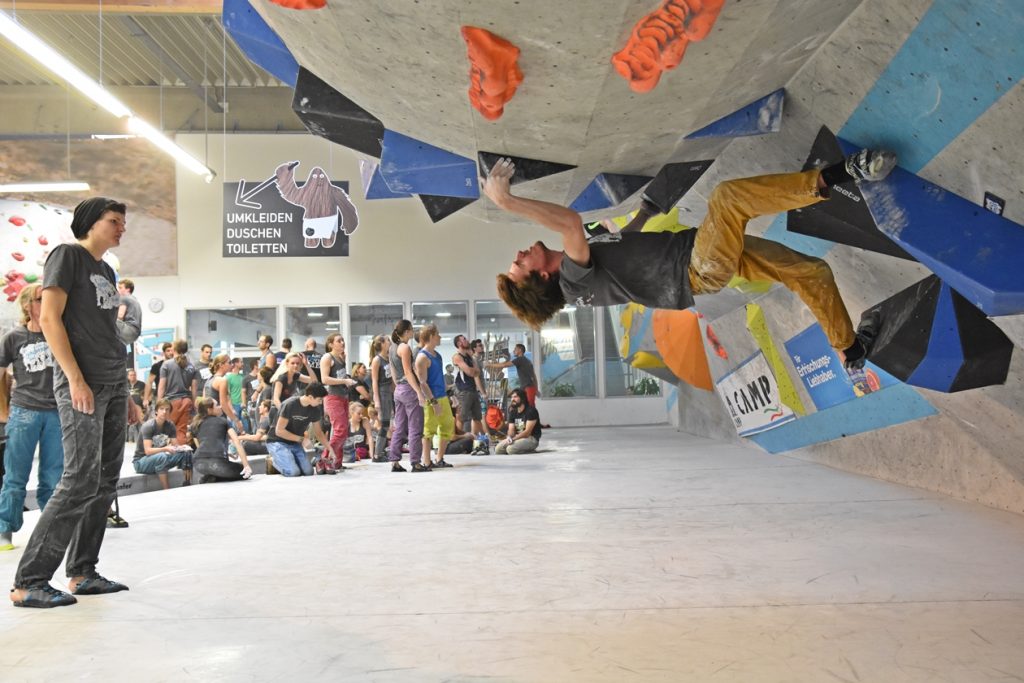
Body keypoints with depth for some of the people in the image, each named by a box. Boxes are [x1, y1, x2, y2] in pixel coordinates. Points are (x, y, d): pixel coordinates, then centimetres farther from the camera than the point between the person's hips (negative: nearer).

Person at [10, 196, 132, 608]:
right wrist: (75, 379, -17)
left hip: (115, 383, 8)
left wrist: (120, 384, 14)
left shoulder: (107, 271, 19)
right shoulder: (67, 255, -3)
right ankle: (28, 582, -4)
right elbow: (49, 319, -11)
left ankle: (83, 573, 16)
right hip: (82, 383, -8)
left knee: (106, 481, 7)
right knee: (81, 480, -12)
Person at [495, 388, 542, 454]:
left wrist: (513, 439, -24)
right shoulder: (513, 412, 10)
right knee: (498, 449, -11)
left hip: (531, 439, -7)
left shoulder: (531, 410, -12)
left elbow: (527, 432, -17)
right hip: (517, 438, 8)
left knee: (510, 449, -30)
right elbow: (511, 430, 4)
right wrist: (509, 437, -21)